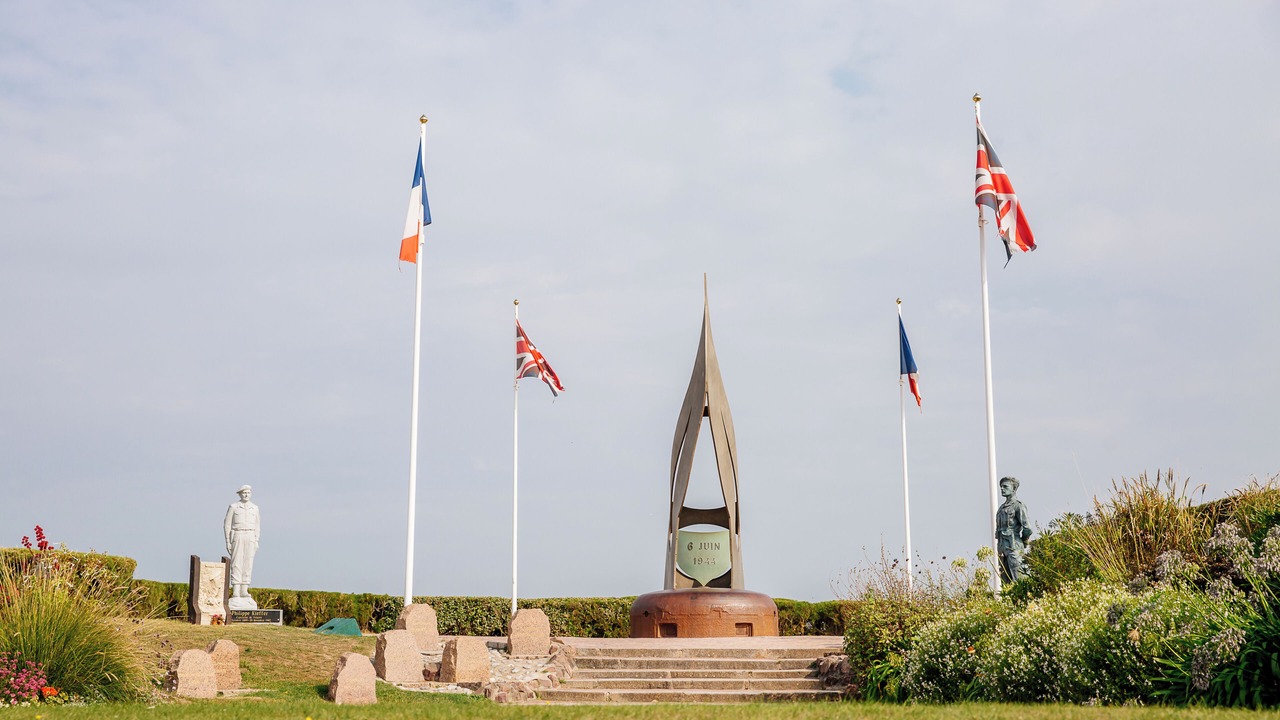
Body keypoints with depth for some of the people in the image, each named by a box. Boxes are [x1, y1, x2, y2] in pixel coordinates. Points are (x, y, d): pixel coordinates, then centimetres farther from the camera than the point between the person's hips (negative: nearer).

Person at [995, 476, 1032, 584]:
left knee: (1018, 579, -11)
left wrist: (1022, 543, 0)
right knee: (1004, 579, 8)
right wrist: (999, 548, 16)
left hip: (1014, 547, -8)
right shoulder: (1002, 507, 18)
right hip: (1002, 547, 8)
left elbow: (1027, 529, -10)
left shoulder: (1018, 505, -6)